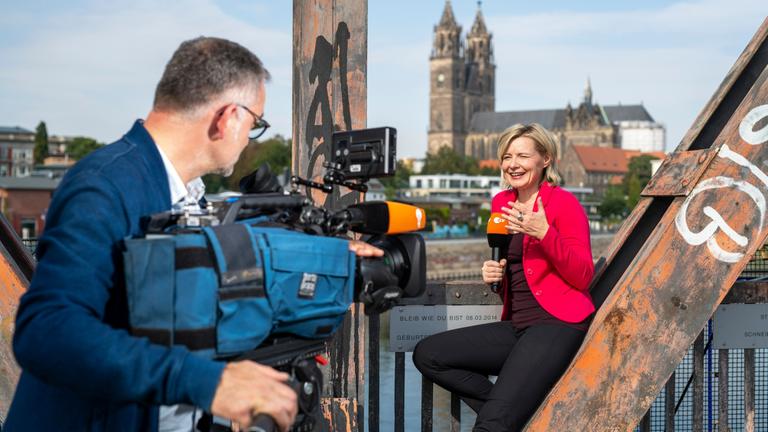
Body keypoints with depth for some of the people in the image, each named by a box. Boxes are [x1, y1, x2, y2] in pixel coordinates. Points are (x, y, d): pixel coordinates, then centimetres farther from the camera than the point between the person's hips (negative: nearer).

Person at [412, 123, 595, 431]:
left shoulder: (564, 203, -5)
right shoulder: (502, 202, 14)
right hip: (517, 325, 8)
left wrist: (544, 232, -23)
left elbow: (583, 277, -11)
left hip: (557, 324, -8)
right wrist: (492, 274, 1)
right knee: (427, 354, -6)